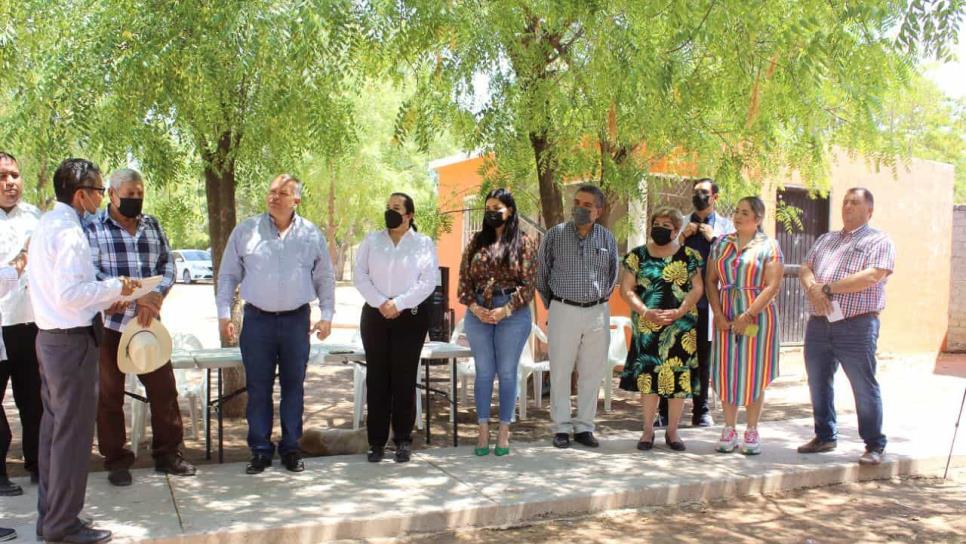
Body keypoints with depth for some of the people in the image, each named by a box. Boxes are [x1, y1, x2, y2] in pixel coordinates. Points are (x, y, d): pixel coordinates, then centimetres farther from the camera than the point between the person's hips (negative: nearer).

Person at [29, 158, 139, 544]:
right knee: (72, 433, -1)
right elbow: (70, 294, -24)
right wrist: (114, 288, -12)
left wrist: (106, 296, 13)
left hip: (50, 335, 10)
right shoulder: (69, 231, -18)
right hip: (72, 340, -10)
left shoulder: (46, 224, 11)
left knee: (53, 426, 16)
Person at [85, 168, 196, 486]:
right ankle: (116, 460, 18)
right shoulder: (93, 227, -2)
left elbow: (168, 263, 8)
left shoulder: (152, 226, 13)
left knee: (164, 388, 6)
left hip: (149, 322, 4)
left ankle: (168, 454, 18)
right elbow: (91, 272, -12)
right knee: (110, 394, 6)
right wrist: (134, 300, -21)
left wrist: (155, 296, -11)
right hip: (109, 324, -4)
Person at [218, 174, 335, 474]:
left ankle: (290, 447, 19)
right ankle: (261, 450, 14)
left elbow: (325, 278, 10)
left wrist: (327, 315, 3)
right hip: (257, 319, 0)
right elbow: (228, 275, 6)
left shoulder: (311, 234, 4)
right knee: (258, 388, 4)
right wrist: (224, 313, 0)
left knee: (293, 386, 8)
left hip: (297, 320, 1)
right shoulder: (246, 230, 3)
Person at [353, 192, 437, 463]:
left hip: (411, 316, -2)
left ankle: (403, 440, 7)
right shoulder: (371, 240, 11)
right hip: (375, 315, 2)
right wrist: (380, 302, -10)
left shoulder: (424, 243, 5)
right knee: (376, 378, 1)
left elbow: (428, 281, -3)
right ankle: (377, 441, 7)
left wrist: (399, 304, -13)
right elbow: (359, 275, 3)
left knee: (404, 378, -1)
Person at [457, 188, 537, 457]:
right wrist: (473, 306, -7)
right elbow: (464, 277, 7)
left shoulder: (524, 242, 0)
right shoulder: (477, 241, 10)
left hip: (513, 313, -3)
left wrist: (505, 310, -13)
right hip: (478, 312, 3)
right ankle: (483, 431, 14)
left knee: (507, 373, 4)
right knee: (484, 372, 7)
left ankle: (503, 433, 13)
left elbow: (528, 283, -5)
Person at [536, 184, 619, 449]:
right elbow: (541, 273, 8)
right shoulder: (555, 235, -1)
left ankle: (584, 426, 16)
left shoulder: (608, 239, 5)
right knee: (561, 372, 1)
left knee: (592, 373, 6)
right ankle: (561, 427, 10)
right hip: (564, 310, -2)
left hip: (597, 312, 2)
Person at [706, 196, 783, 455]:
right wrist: (718, 314, -6)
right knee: (726, 372, 4)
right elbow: (711, 280, 6)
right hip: (726, 317, 3)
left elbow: (772, 286, -9)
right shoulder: (722, 244, 10)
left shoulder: (769, 246, -2)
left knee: (755, 373, 2)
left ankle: (752, 431, 12)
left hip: (758, 316, -3)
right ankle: (730, 429, 14)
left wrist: (748, 315, -16)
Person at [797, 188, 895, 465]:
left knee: (864, 388, 0)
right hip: (818, 324, 6)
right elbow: (805, 269, 11)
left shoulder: (879, 241, -1)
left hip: (856, 326, -6)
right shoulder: (826, 239, 20)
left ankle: (875, 445, 11)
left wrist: (828, 288, -13)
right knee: (818, 384, 13)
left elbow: (871, 277, -16)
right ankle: (825, 437, 26)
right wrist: (813, 289, -11)